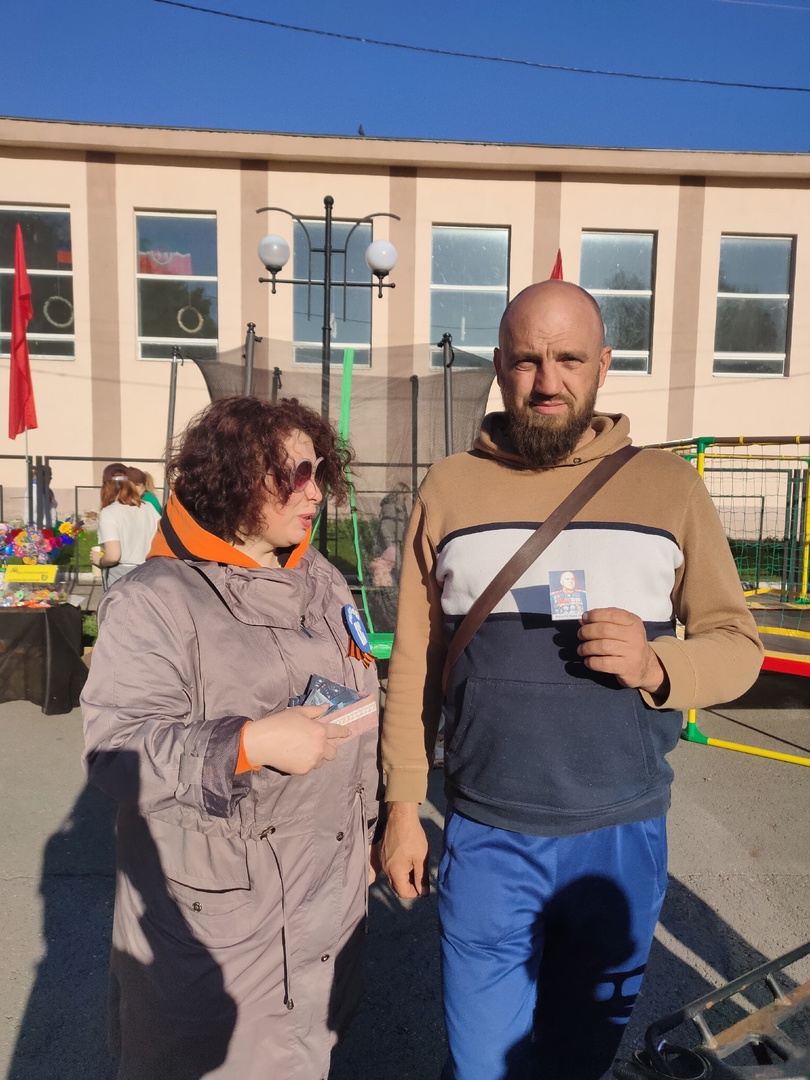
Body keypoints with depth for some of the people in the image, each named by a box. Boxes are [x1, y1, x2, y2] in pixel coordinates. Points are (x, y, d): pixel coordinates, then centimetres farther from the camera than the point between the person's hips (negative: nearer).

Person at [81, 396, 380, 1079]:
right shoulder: (155, 599, -16)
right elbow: (115, 747, -21)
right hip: (215, 909, -6)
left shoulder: (323, 581, 6)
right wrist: (249, 744, -30)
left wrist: (363, 829, 17)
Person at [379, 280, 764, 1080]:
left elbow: (737, 645, 2)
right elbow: (414, 664, 1)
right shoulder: (449, 488, -2)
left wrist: (657, 666, -19)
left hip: (622, 838, 1)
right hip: (487, 835, 0)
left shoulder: (667, 484, -3)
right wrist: (402, 810, 2)